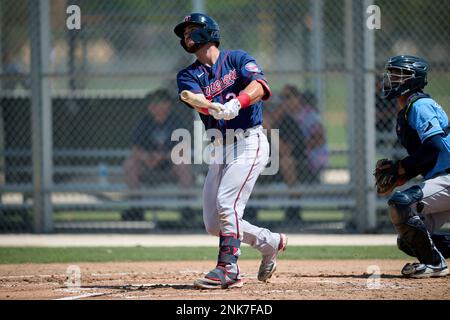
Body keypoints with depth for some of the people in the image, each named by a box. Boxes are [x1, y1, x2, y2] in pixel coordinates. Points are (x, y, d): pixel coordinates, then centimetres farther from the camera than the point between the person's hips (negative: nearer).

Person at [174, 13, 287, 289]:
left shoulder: (237, 59, 1)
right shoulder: (188, 76, 11)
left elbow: (259, 85, -18)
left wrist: (236, 103, -37)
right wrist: (215, 109, -35)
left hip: (249, 143, -6)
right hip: (220, 150, 6)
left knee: (227, 204, -21)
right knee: (213, 224, 4)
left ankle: (228, 269, -18)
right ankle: (270, 242, 22)